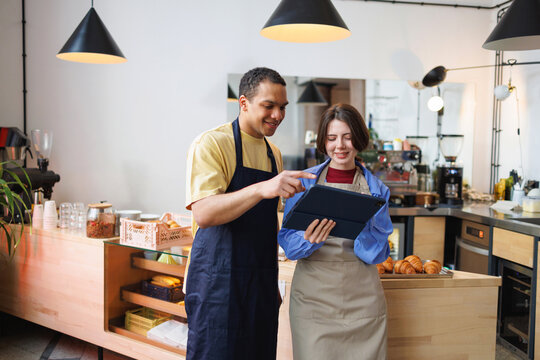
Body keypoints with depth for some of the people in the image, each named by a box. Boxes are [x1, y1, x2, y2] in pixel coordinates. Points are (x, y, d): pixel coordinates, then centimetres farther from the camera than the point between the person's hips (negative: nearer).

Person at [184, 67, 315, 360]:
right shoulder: (211, 144, -10)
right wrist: (262, 189, -34)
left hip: (262, 281, 7)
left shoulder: (273, 154, 13)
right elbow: (203, 213, -23)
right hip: (218, 280, -7)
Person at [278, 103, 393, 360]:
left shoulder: (376, 189, 4)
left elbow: (379, 253, 0)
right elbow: (287, 243, 0)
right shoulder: (305, 181, 1)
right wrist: (309, 240, -22)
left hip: (362, 297, 1)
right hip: (313, 292, -1)